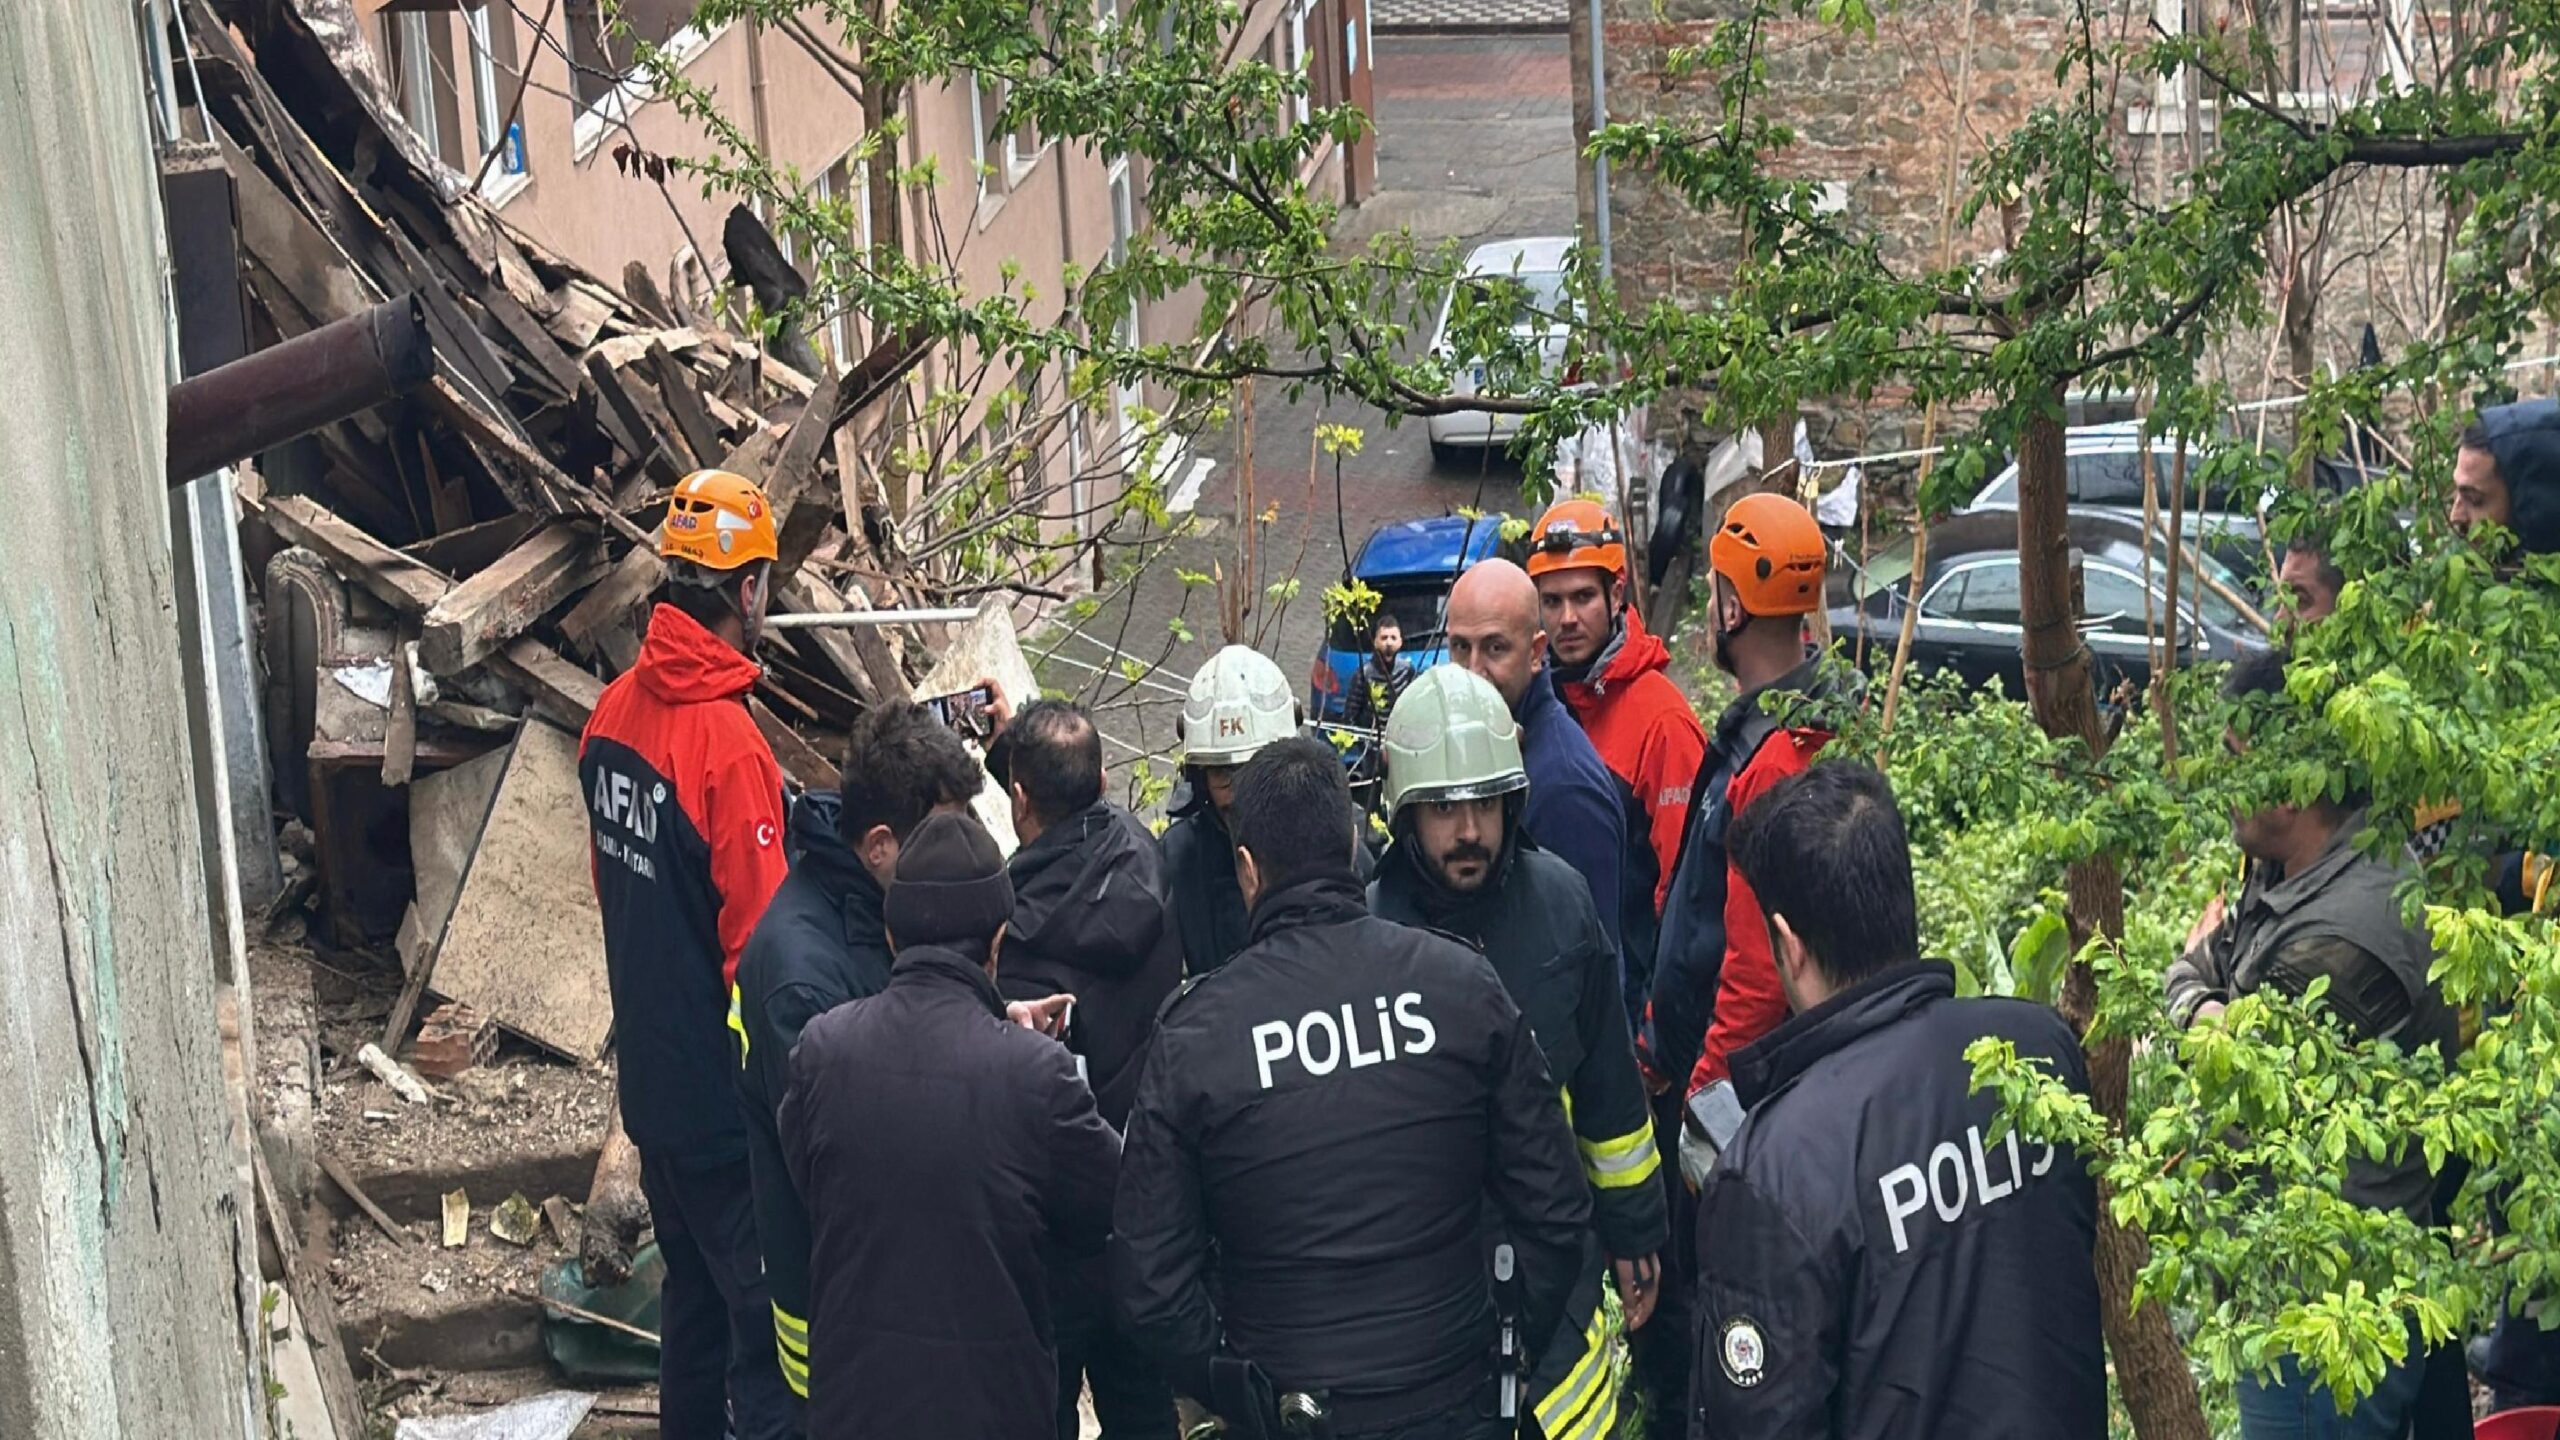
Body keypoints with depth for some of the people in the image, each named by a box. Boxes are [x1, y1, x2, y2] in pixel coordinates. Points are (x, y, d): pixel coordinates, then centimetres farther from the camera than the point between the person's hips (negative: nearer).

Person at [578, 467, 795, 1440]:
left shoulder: (614, 711, 1)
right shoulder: (728, 741, -23)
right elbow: (759, 941, -21)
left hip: (651, 1073, 8)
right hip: (723, 1099, -8)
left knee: (693, 1296, 22)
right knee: (765, 1327, 1)